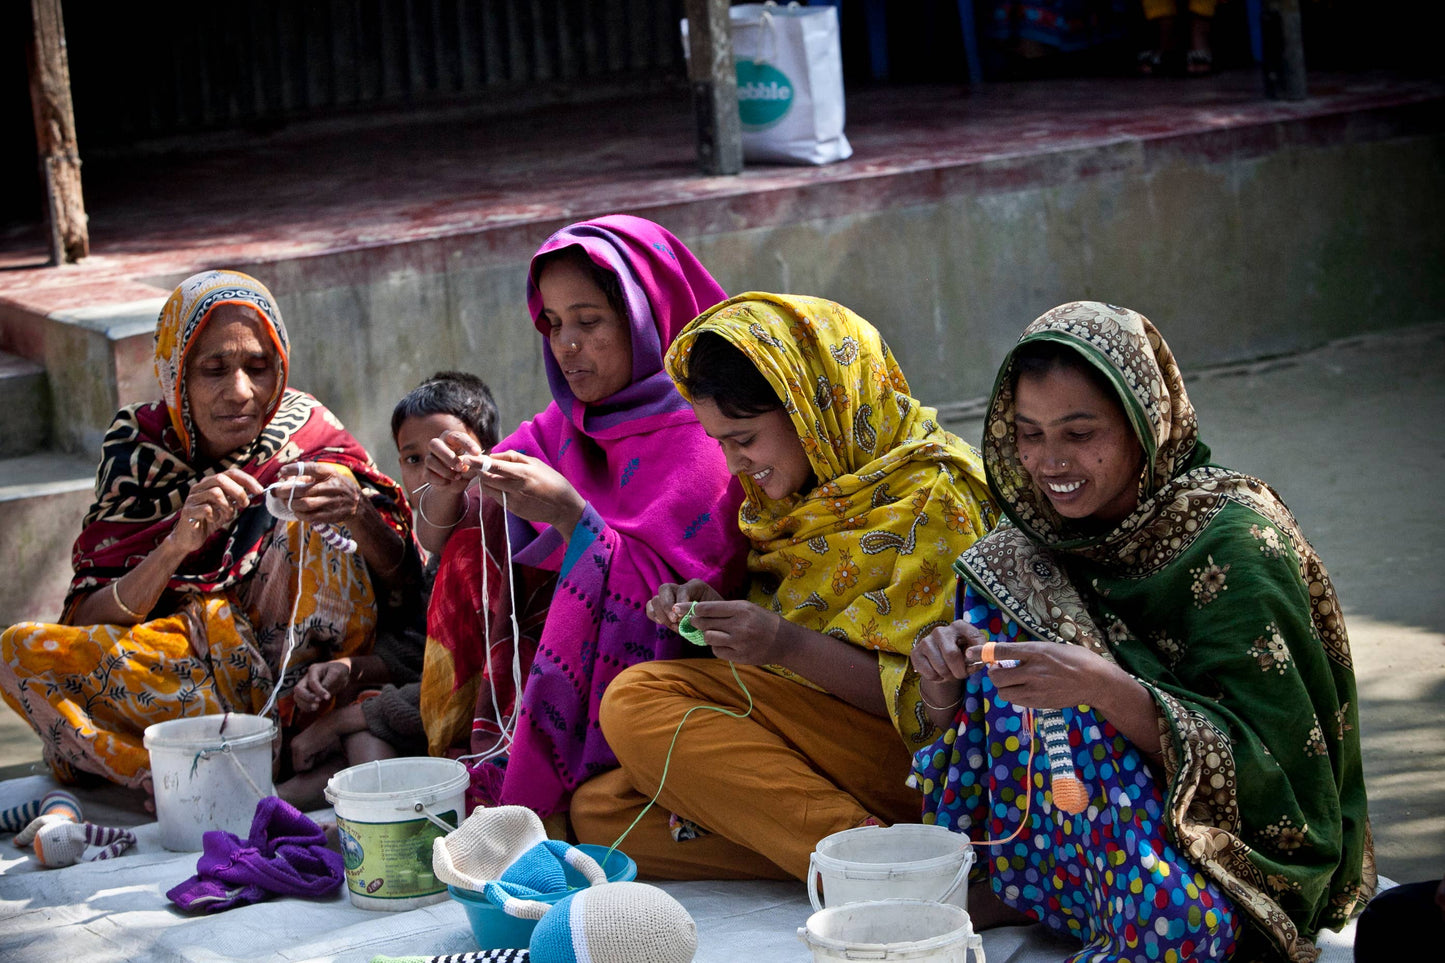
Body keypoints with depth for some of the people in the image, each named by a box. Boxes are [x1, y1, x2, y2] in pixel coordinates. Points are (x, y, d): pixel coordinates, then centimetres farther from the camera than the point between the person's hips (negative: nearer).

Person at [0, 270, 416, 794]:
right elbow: (88, 624, -9)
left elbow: (402, 585, -7)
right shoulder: (139, 447, -2)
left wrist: (360, 519, -29)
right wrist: (177, 544, -27)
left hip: (302, 666, -1)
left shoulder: (308, 432, -2)